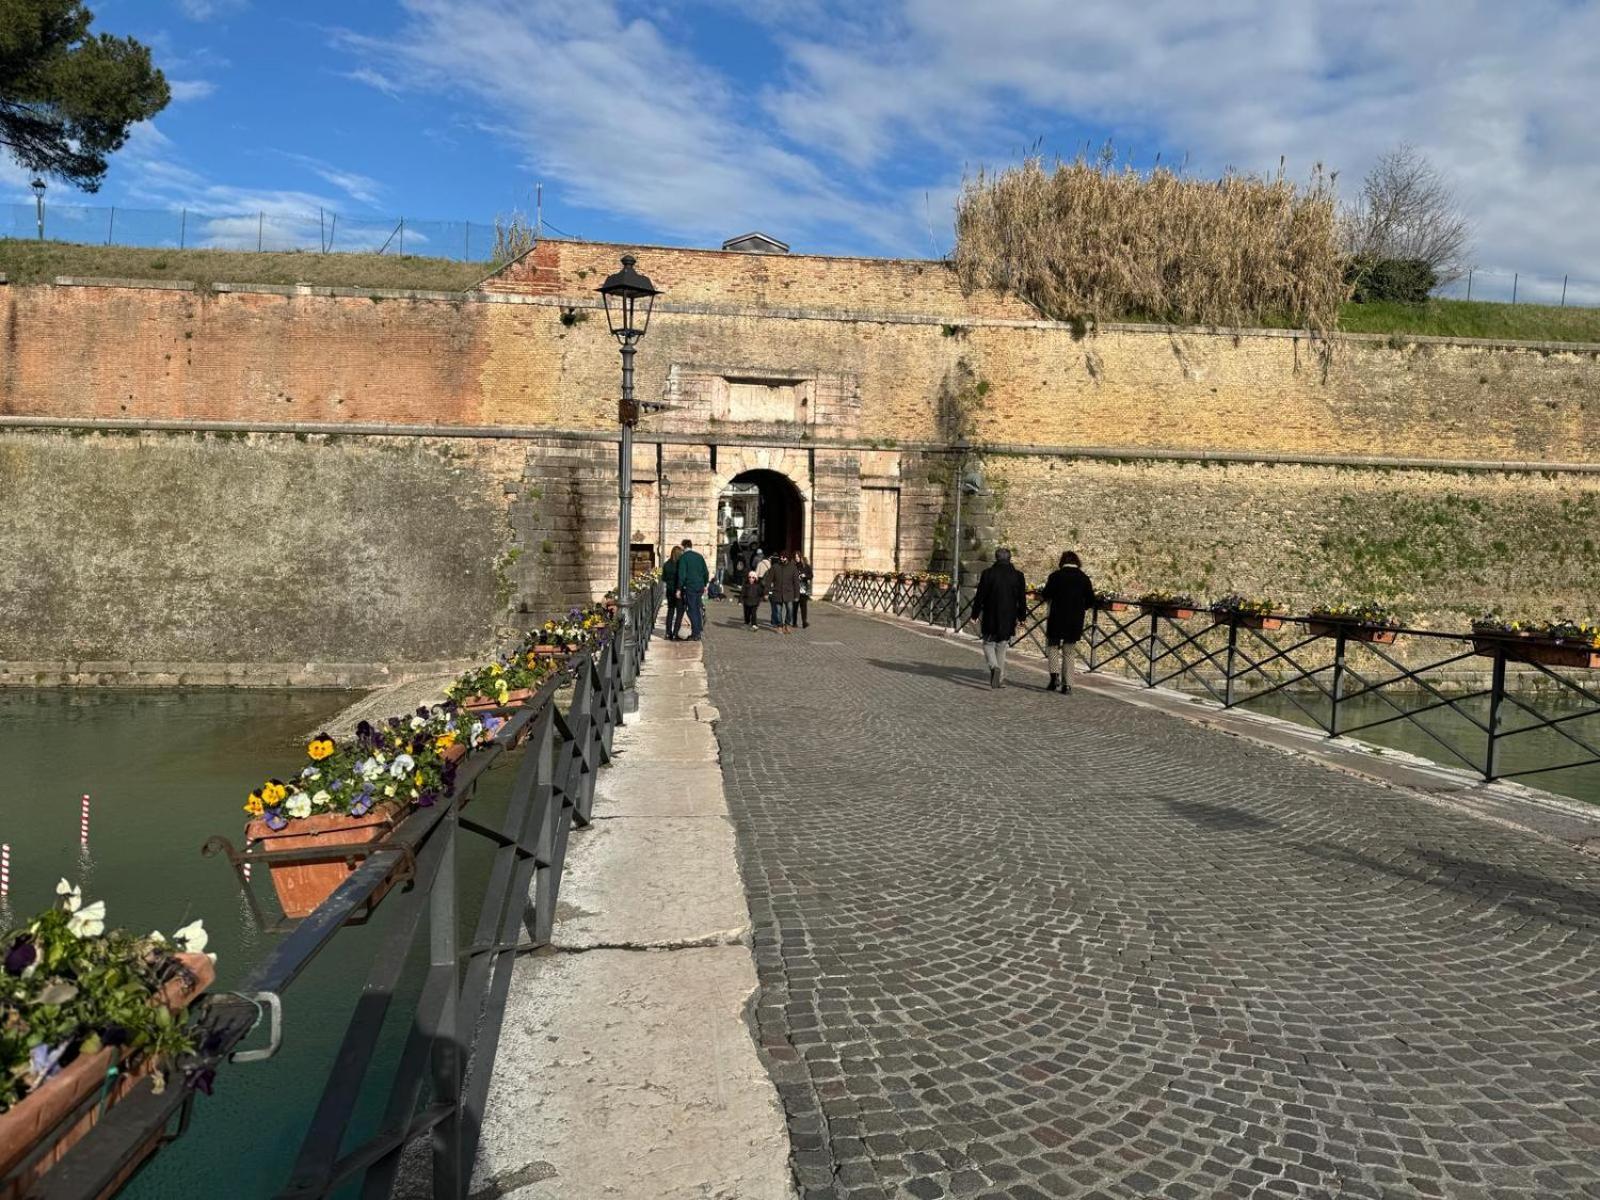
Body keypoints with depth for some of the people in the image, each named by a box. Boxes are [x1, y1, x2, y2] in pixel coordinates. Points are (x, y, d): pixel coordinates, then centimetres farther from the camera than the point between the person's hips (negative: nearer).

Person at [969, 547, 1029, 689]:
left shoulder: (988, 573, -6)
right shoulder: (1018, 575, 1)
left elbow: (980, 596, -4)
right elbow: (1022, 599, 6)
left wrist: (975, 614, 4)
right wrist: (1022, 616, 16)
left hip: (990, 618, -2)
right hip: (1008, 619, 2)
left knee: (988, 644, 8)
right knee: (1001, 647, 13)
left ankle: (994, 667, -19)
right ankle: (1000, 679, 13)